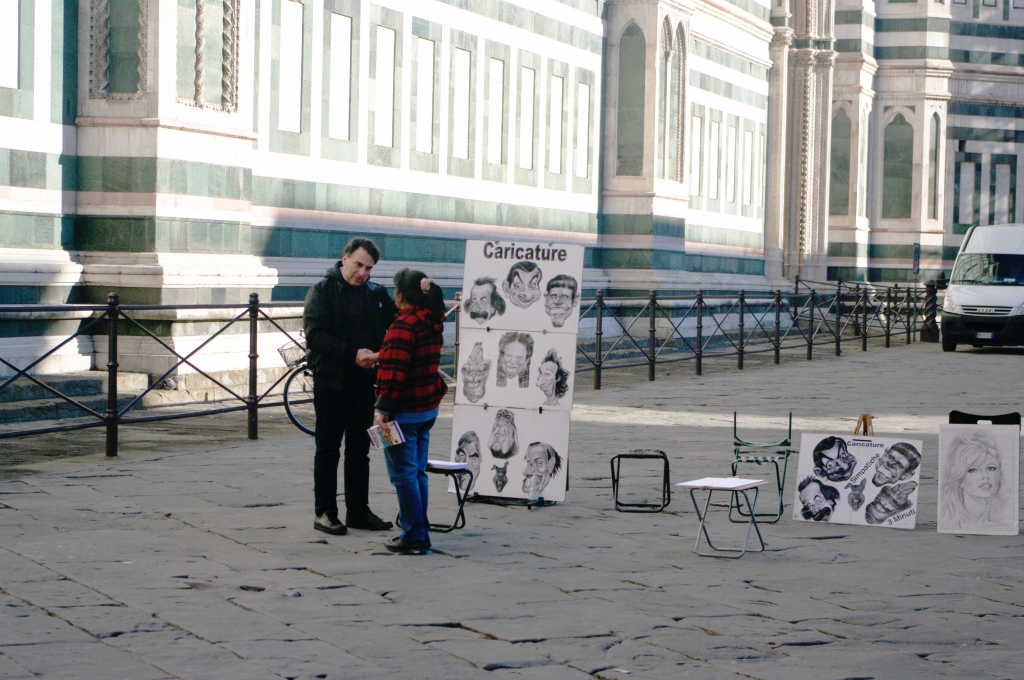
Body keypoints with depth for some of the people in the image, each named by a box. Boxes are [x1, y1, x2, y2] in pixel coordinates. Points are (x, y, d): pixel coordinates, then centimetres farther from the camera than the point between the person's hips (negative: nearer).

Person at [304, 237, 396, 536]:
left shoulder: (377, 294, 9)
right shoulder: (323, 291, -5)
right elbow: (316, 334, -14)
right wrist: (353, 354, -22)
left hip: (365, 381, 5)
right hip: (331, 380, -5)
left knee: (360, 450, 11)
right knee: (328, 449, 1)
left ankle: (358, 511, 18)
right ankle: (324, 512, 6)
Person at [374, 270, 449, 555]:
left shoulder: (404, 325, -19)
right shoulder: (433, 320, 6)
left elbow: (394, 371, -24)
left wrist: (383, 407, -22)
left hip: (405, 411, -9)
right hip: (429, 408, 9)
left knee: (404, 474, -3)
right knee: (417, 472, 15)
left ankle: (413, 536, -1)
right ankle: (420, 532, 19)